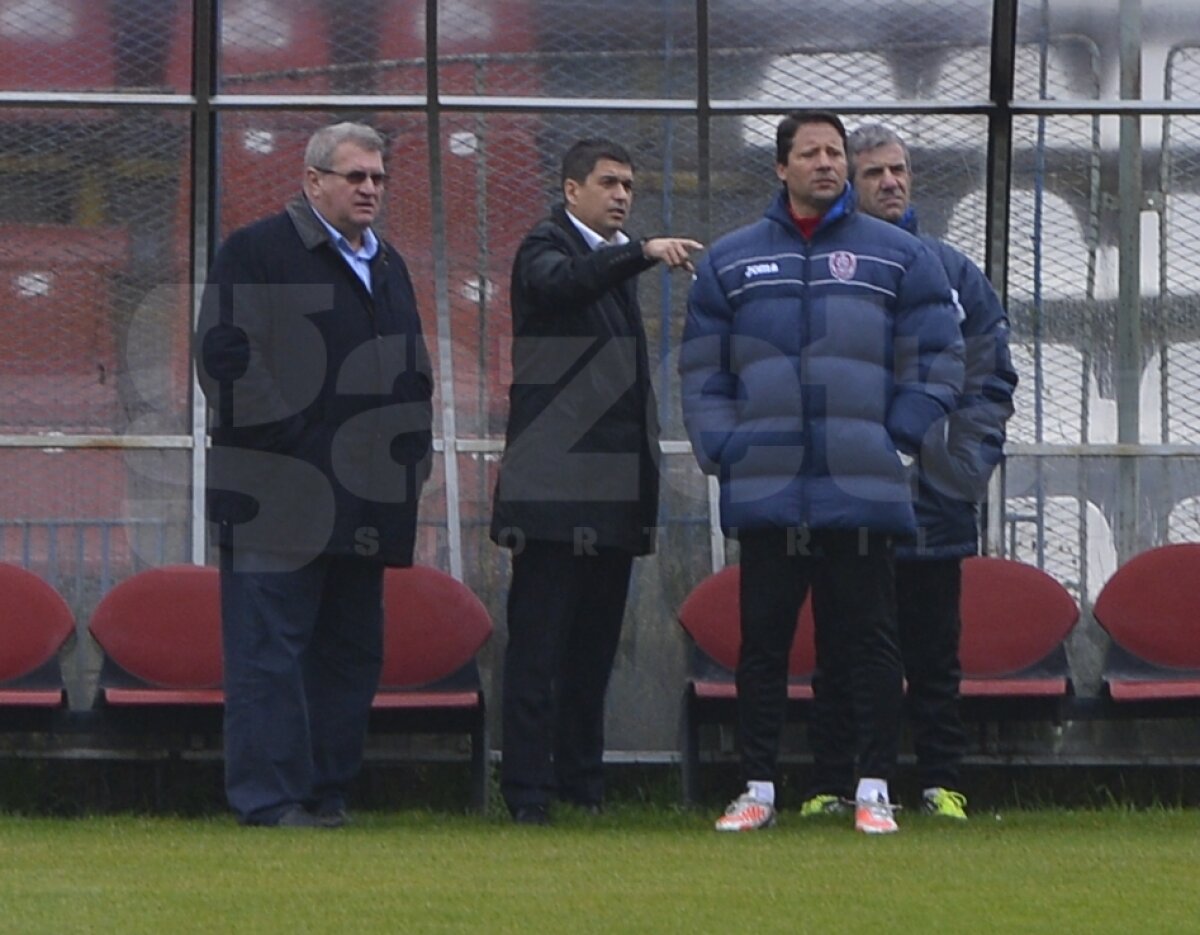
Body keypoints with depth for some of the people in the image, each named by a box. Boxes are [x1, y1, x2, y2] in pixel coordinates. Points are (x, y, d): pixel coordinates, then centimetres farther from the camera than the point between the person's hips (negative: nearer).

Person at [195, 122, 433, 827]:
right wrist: (285, 441, -17)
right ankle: (270, 797, -9)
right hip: (282, 499, -8)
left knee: (352, 650, 9)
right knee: (270, 649, -8)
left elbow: (414, 373, 28)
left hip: (364, 501, 8)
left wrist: (410, 461, 15)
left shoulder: (388, 266, 20)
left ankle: (328, 792, 15)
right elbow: (226, 357, -12)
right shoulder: (258, 253, -3)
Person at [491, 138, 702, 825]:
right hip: (555, 484, -8)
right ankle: (529, 787, -10)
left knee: (595, 642, 9)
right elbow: (560, 282, -28)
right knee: (539, 643, -8)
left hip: (616, 492, 8)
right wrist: (643, 253, -40)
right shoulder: (546, 249, -2)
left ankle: (584, 781, 13)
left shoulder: (618, 264, 22)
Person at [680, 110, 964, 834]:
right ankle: (758, 788, 11)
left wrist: (899, 445, -3)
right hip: (764, 495, 1)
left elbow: (936, 364, 6)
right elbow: (703, 373, 12)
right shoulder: (730, 263, 11)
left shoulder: (900, 257, 7)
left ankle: (876, 787, 5)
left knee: (872, 640, 0)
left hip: (865, 495, -1)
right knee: (762, 641, 4)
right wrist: (724, 452, 0)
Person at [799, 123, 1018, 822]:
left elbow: (992, 378, 10)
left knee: (935, 652, 4)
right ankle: (831, 785, 7)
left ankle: (942, 783, 8)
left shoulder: (953, 273, 9)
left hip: (933, 497, 1)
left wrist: (965, 461, -2)